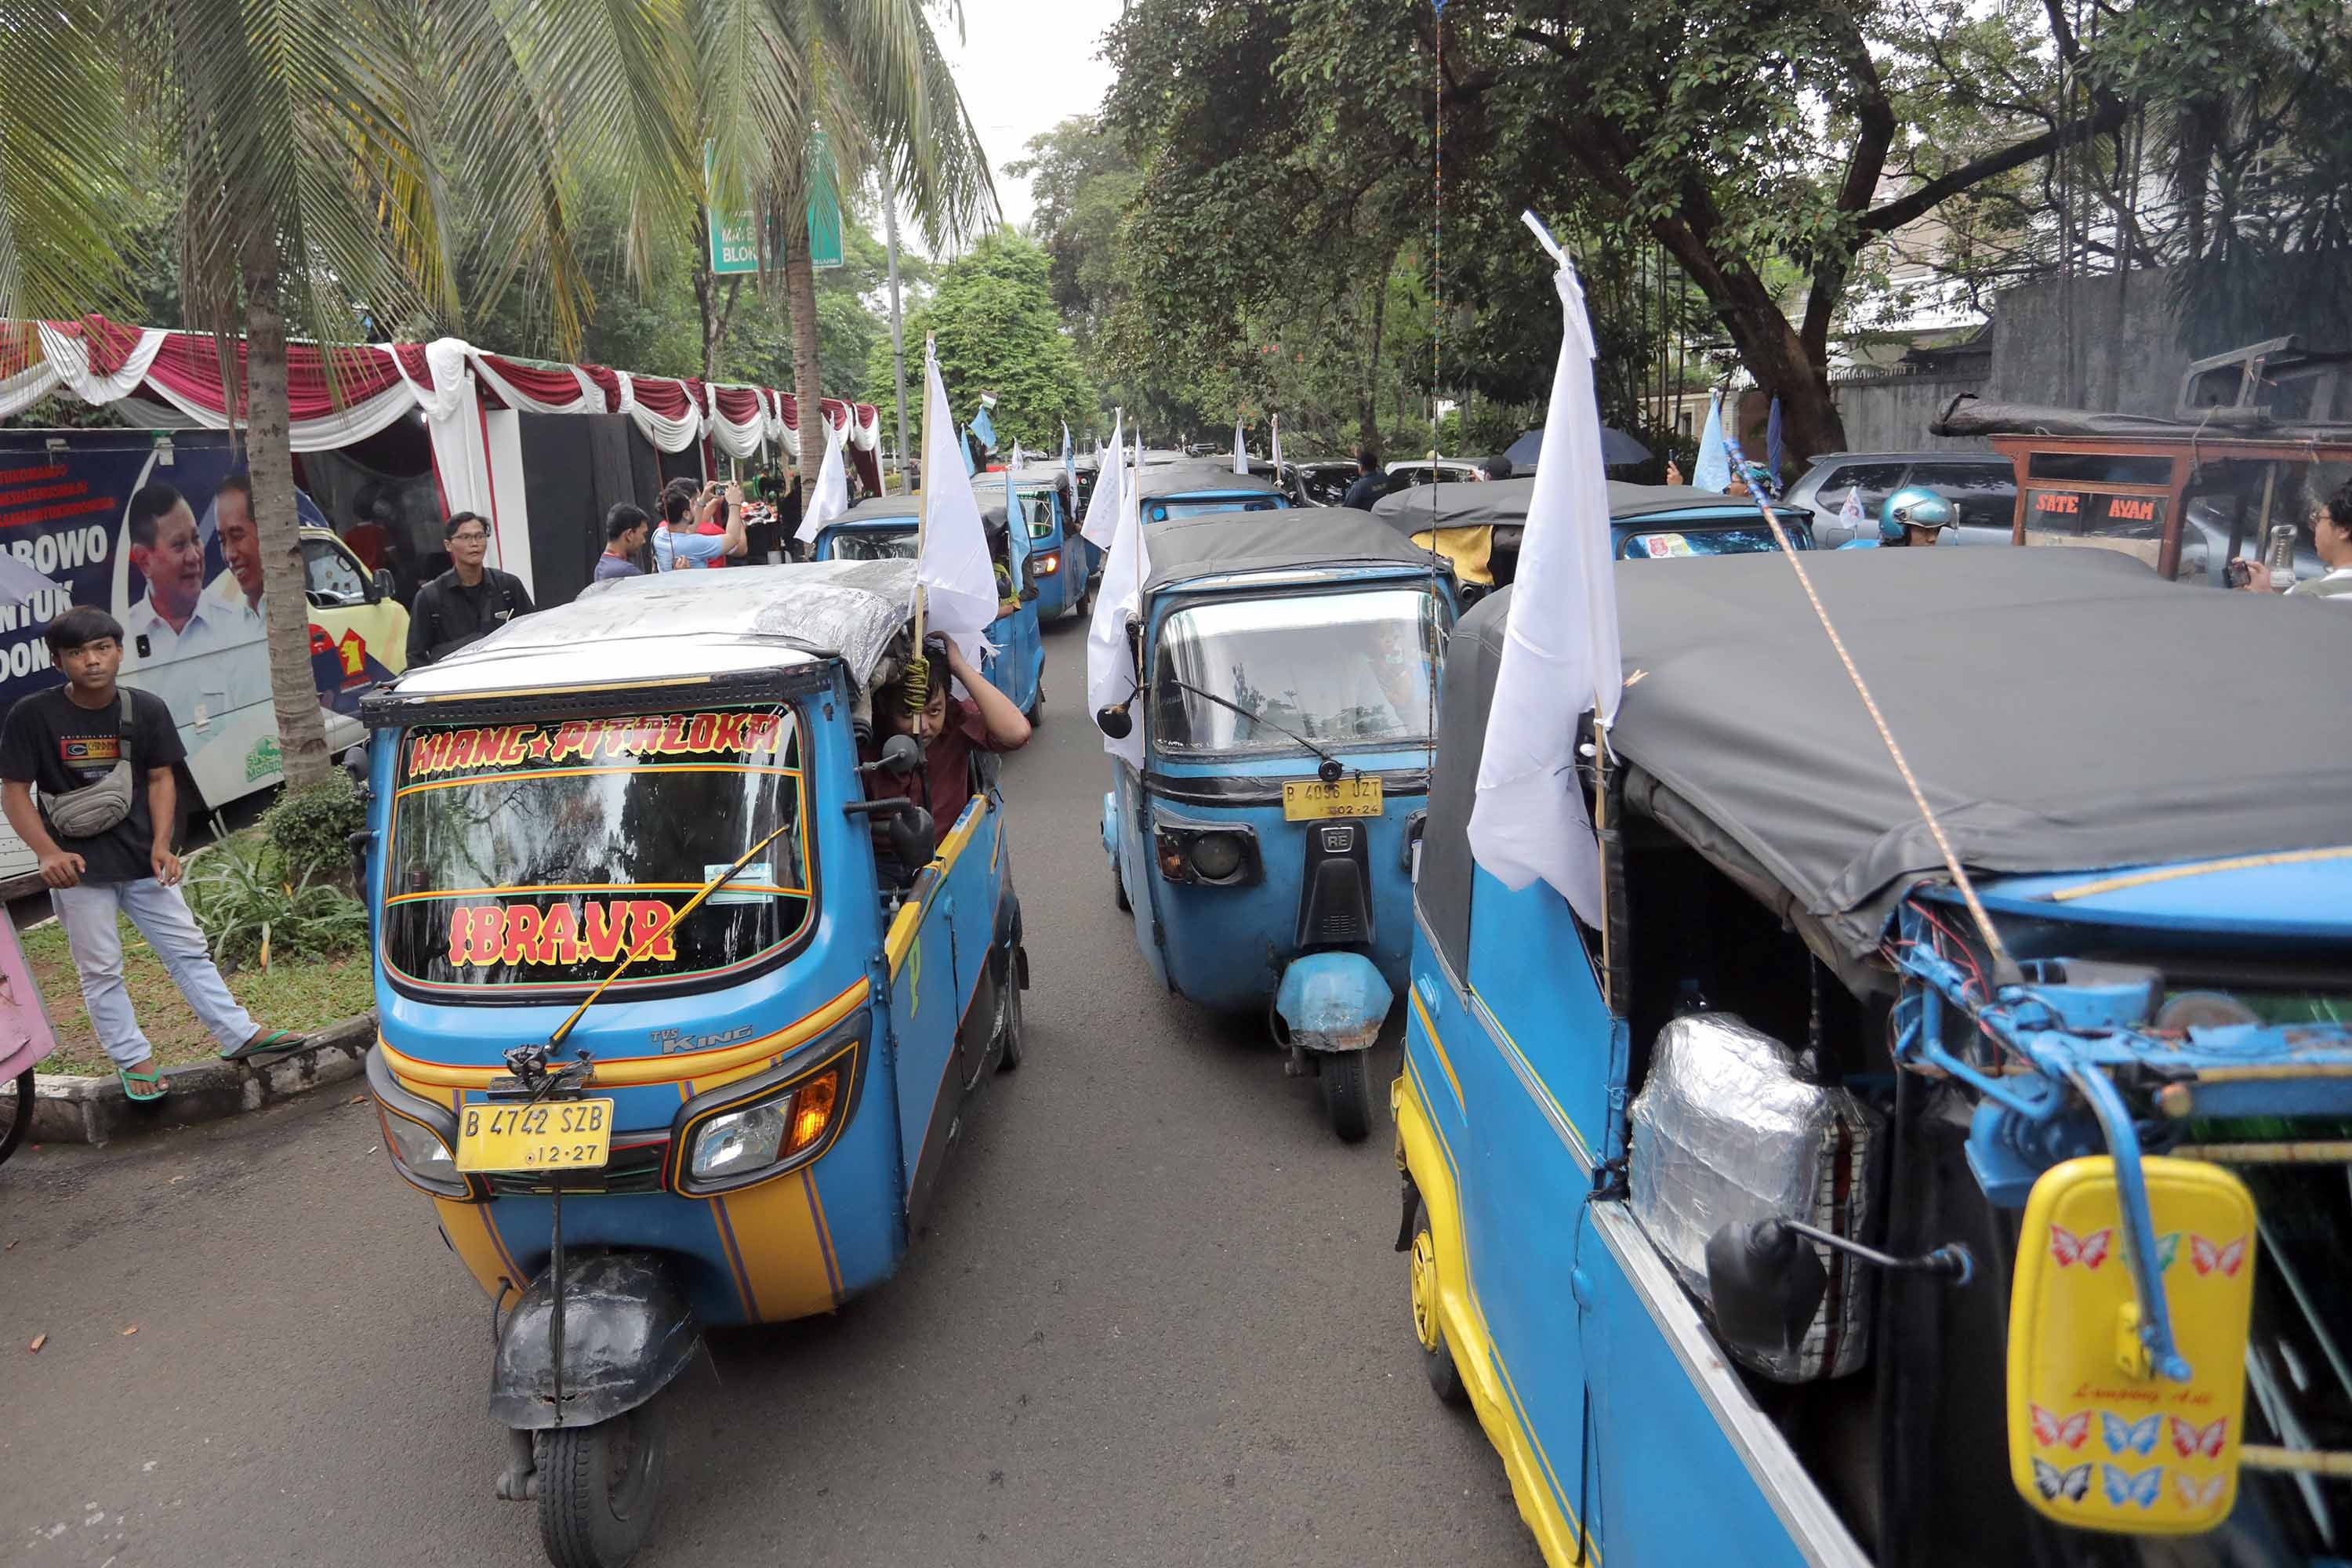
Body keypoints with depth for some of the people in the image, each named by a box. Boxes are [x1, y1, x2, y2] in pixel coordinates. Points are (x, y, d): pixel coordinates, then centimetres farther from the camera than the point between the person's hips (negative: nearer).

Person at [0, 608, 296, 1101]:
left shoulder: (146, 709, -2)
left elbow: (159, 779, 4)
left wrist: (161, 845, -7)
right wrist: (48, 852, -19)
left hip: (143, 860, 2)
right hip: (77, 867, -2)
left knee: (188, 950, 9)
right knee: (100, 971, 7)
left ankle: (238, 1035, 15)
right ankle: (133, 1060, 19)